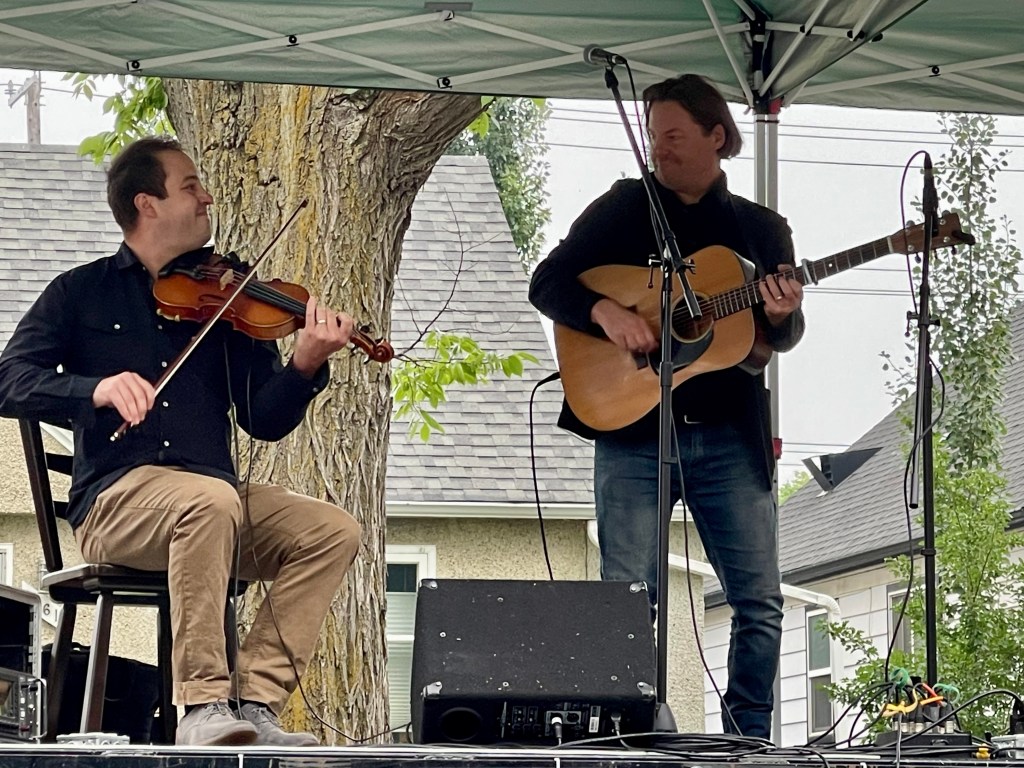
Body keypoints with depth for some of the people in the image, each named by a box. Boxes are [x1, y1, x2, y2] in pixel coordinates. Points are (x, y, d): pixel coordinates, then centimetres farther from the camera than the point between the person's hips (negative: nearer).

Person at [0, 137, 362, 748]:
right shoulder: (82, 294, 9)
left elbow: (265, 421, 9)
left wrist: (305, 367, -11)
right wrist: (95, 389, -20)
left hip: (215, 498, 5)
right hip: (116, 499, -4)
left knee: (334, 532, -17)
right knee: (212, 500, -36)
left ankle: (255, 701, -21)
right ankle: (203, 705, -33)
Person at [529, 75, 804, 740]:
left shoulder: (762, 229, 12)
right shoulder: (625, 207, 7)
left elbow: (785, 336, 8)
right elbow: (547, 283, 3)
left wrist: (782, 316, -16)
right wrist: (606, 311, -16)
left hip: (732, 435, 2)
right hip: (632, 428, -2)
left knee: (761, 602, -2)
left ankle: (746, 741, 7)